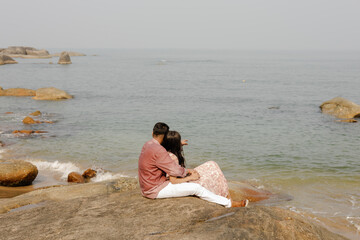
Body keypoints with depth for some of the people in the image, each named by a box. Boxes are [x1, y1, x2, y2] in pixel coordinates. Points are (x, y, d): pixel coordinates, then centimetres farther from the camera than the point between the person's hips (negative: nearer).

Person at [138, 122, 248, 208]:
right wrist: (187, 171, -3)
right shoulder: (158, 150, -26)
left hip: (148, 186, 11)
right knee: (197, 188, -8)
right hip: (156, 190, -11)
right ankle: (229, 203, 2)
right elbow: (175, 170, -23)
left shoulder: (147, 145, 6)